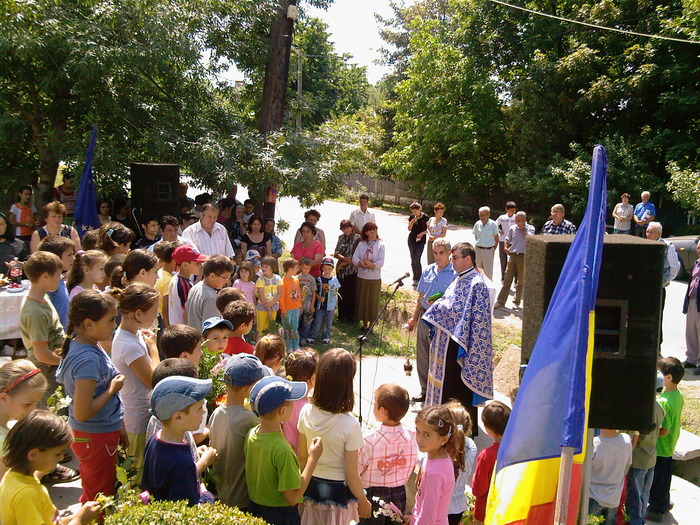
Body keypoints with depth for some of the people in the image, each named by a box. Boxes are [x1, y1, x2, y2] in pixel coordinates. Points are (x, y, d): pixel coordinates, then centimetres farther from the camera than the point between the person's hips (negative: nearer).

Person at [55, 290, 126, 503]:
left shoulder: (87, 346, 1)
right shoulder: (88, 359, -29)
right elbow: (82, 412, -31)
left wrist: (118, 427, 17)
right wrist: (112, 389, -19)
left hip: (103, 431, 9)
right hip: (95, 438, -9)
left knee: (93, 496, 25)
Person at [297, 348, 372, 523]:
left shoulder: (306, 412, -13)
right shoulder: (350, 425, -26)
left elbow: (302, 456, 1)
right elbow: (351, 475, -18)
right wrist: (363, 502, -1)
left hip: (312, 487, 3)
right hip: (338, 492, -3)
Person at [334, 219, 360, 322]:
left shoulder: (357, 238, -10)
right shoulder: (341, 237, 8)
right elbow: (336, 253, 2)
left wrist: (342, 263, -9)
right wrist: (344, 258, -18)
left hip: (352, 271, -5)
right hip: (340, 271, 5)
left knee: (351, 294, 2)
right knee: (341, 293, 12)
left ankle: (351, 316, 15)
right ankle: (341, 315, 24)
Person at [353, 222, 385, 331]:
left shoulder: (380, 245, -6)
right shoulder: (361, 244, 3)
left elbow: (380, 263, -12)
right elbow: (355, 258, -3)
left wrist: (369, 264, -12)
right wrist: (363, 264, -18)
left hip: (375, 278, -3)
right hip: (362, 277, 3)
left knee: (373, 301, 4)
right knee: (362, 300, 8)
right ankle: (364, 323, 21)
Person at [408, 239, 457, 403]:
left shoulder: (455, 274, -11)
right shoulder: (428, 271, 9)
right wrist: (415, 318, 17)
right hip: (424, 317, 7)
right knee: (422, 356, 15)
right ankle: (425, 390, 30)